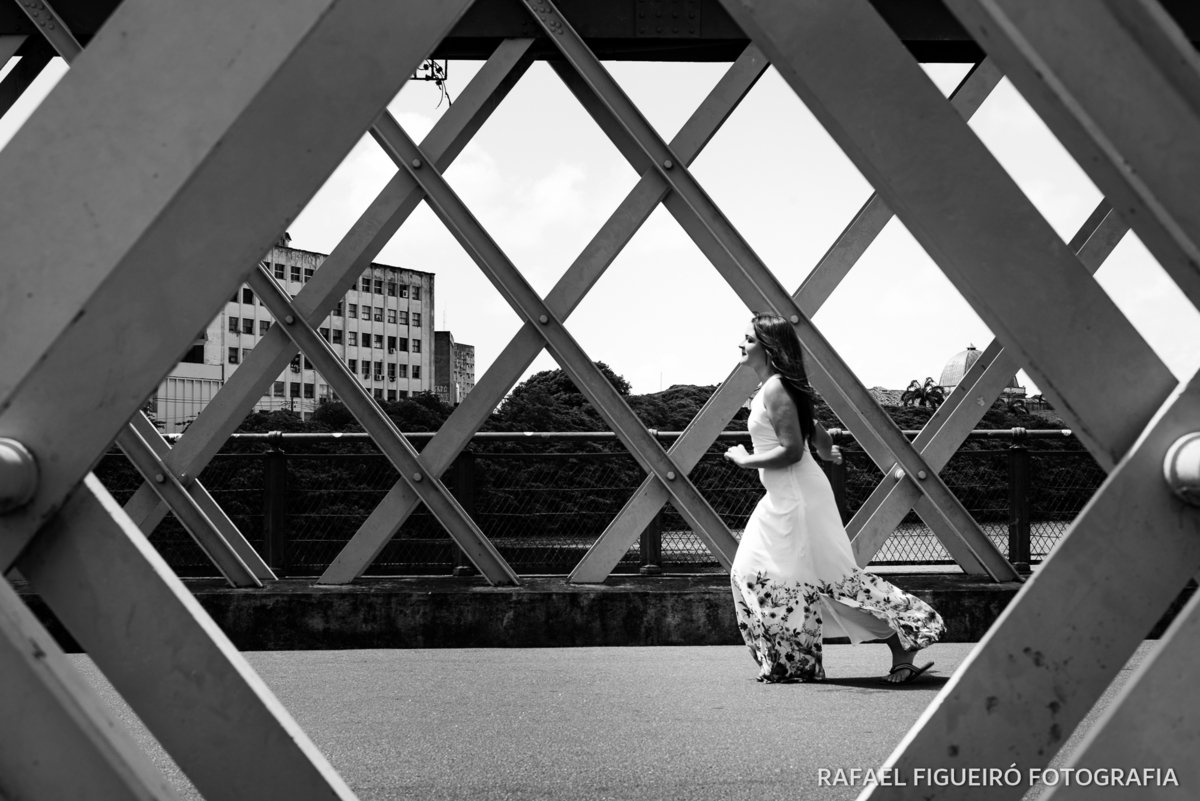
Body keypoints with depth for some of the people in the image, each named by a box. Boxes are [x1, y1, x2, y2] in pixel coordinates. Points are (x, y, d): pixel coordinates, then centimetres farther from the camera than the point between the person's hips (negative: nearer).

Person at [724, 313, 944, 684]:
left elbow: (792, 450, -24)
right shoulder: (777, 387, 13)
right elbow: (817, 434, 22)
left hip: (798, 499, -11)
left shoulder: (775, 390, -17)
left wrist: (746, 460, -13)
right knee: (750, 573, 14)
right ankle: (787, 664, 20)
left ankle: (902, 650, 3)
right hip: (784, 499, 11)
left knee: (835, 575, -5)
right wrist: (827, 450, 43)